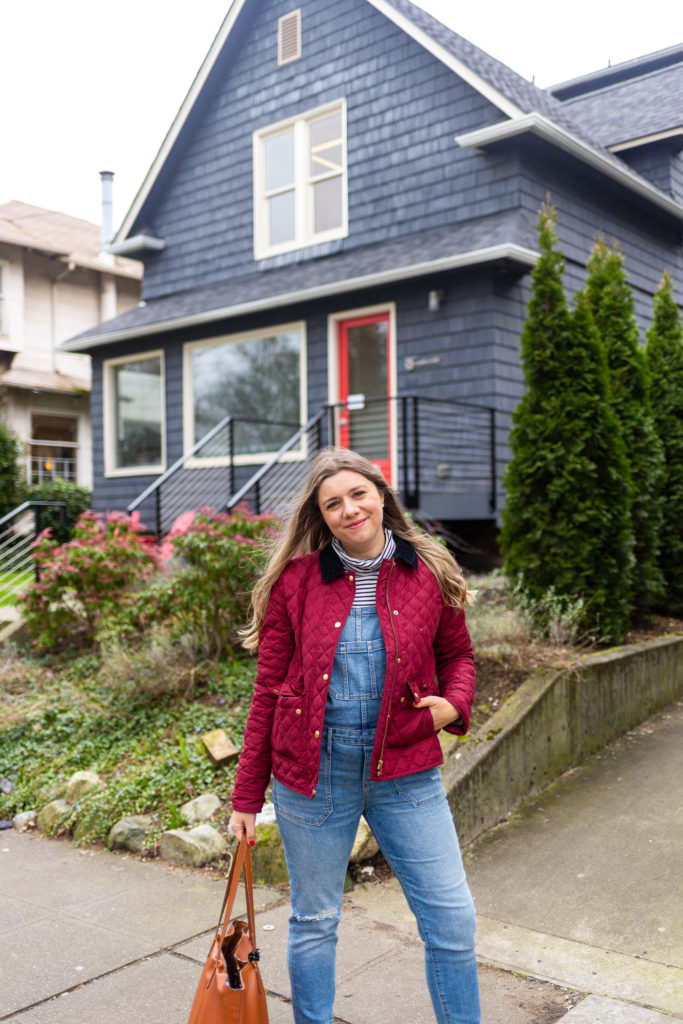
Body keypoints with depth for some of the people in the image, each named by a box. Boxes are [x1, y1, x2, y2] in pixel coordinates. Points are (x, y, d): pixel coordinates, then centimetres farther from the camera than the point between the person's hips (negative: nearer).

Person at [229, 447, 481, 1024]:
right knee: (314, 922, 14)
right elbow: (269, 691, 0)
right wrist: (247, 797, 2)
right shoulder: (296, 580, -4)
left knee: (453, 918, 4)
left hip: (405, 771, 1)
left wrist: (453, 702, -9)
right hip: (313, 772, -1)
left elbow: (456, 653, 15)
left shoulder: (429, 574, -1)